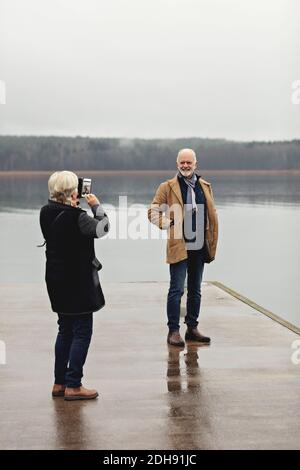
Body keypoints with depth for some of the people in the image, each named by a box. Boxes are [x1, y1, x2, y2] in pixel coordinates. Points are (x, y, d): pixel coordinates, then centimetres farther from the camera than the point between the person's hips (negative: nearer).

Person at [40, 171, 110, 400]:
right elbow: (102, 228, -8)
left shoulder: (46, 213, 1)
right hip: (77, 281, -8)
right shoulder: (76, 216, -21)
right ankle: (73, 385, 2)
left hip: (56, 280, 8)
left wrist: (72, 206, 10)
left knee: (65, 330, 18)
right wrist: (97, 206, 4)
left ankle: (59, 383, 22)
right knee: (82, 331, 1)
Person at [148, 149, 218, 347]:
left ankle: (192, 328, 21)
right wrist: (168, 226, -13)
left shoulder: (205, 187, 12)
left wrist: (212, 246, 8)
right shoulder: (167, 187, 0)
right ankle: (173, 331, 2)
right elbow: (153, 212, 0)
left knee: (195, 290, 12)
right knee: (176, 289, -4)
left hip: (199, 247, 5)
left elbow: (212, 217, 14)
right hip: (179, 246, -4)